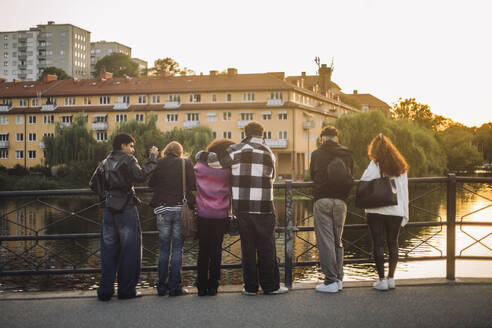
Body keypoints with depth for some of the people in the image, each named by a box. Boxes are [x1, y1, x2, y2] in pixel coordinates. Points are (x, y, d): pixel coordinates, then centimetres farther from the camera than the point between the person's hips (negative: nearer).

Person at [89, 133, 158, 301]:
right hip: (126, 207, -6)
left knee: (108, 249, 9)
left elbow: (93, 184, 15)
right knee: (129, 249, 3)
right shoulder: (127, 160, -5)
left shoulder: (105, 162, 15)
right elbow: (140, 175, -21)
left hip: (109, 209, 6)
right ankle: (126, 289, 5)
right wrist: (152, 158, -13)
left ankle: (105, 290, 8)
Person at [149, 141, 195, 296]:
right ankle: (175, 287, 3)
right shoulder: (186, 163, -1)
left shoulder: (159, 164, 1)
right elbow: (193, 185, -5)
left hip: (163, 210, 1)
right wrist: (191, 203, 11)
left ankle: (162, 287, 13)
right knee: (177, 250, 4)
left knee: (163, 250, 10)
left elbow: (151, 183, 7)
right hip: (181, 209, -1)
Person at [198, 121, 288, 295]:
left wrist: (202, 155, 12)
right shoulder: (269, 153, 6)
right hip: (264, 207, 0)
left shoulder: (237, 150, -1)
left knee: (247, 247, 7)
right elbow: (271, 177, 11)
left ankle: (250, 286, 11)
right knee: (266, 248, 8)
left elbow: (216, 161, -7)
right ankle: (270, 286, 13)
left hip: (242, 207, 0)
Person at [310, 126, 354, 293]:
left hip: (322, 199, -3)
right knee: (338, 241, 14)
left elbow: (312, 175, 12)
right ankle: (339, 278, 16)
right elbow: (350, 177, 13)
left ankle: (331, 281, -5)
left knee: (325, 241, -2)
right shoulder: (347, 154, 8)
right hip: (340, 201, 3)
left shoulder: (317, 154, 2)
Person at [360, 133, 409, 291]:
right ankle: (391, 278, 13)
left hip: (376, 211, -4)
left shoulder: (375, 165, -6)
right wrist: (405, 213, 14)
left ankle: (382, 279, 1)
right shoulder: (400, 166, 8)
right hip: (396, 211, 4)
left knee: (378, 243, 1)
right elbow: (404, 191, 10)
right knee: (393, 243, 12)